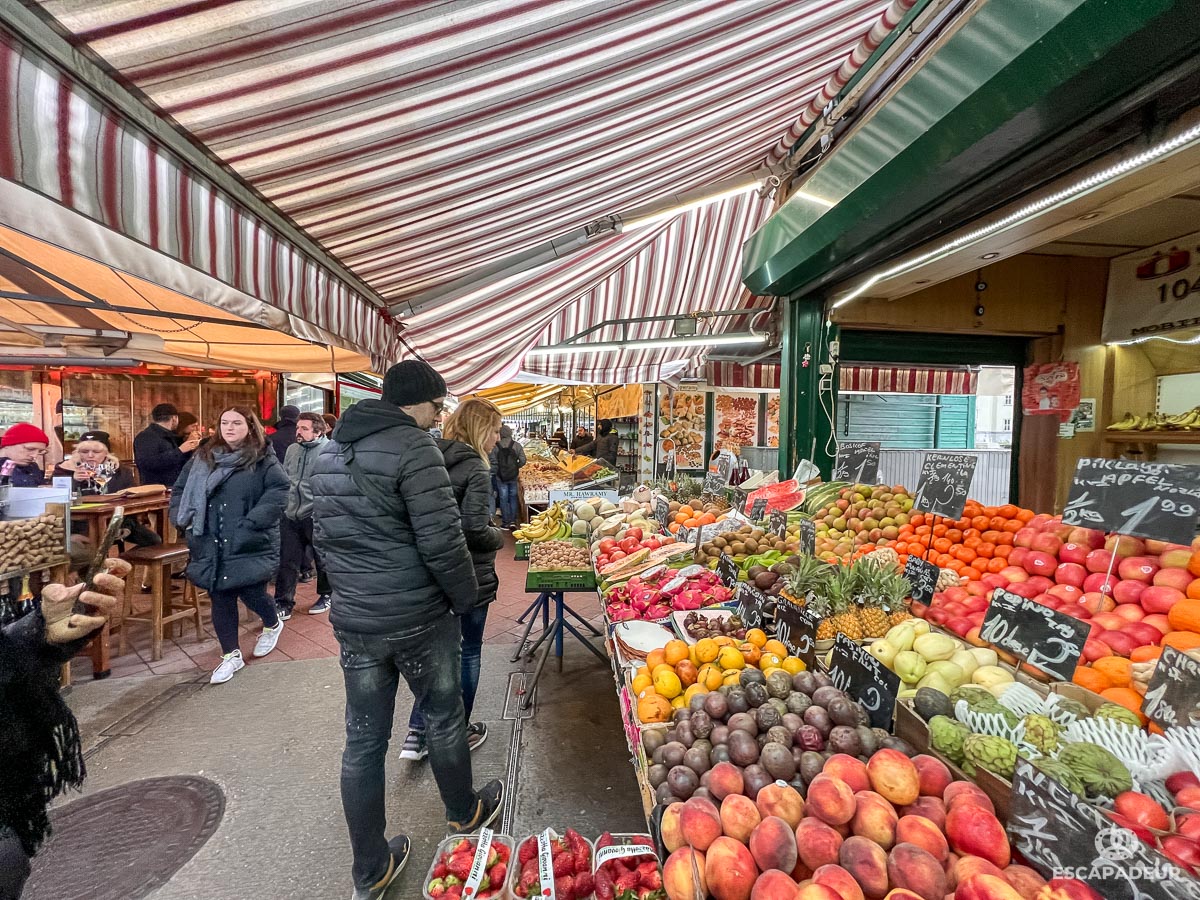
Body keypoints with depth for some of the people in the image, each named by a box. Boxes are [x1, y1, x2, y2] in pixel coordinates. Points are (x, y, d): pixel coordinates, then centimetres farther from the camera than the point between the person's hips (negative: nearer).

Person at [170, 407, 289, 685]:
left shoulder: (263, 460, -6)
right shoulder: (202, 458, 11)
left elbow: (278, 493, -16)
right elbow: (179, 490, 18)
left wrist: (252, 522, -22)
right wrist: (182, 518, 3)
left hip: (250, 546, -5)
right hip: (212, 547, 5)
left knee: (252, 593, -2)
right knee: (220, 599, 10)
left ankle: (272, 624, 33)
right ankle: (231, 655, 25)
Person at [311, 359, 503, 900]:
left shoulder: (330, 452, 8)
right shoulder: (413, 448, -18)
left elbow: (324, 537, 14)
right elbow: (442, 540, -23)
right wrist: (466, 598, -8)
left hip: (353, 620, 7)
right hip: (419, 617, -6)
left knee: (363, 740, 15)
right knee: (443, 718, 17)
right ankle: (465, 814, 42)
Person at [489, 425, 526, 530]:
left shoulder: (496, 447, -9)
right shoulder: (517, 445, -6)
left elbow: (493, 462, -10)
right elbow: (522, 461, -7)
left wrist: (495, 473, 6)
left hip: (501, 477, -1)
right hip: (513, 476, 1)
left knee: (503, 498, 6)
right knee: (513, 498, 13)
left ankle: (506, 521, 11)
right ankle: (513, 520, 10)